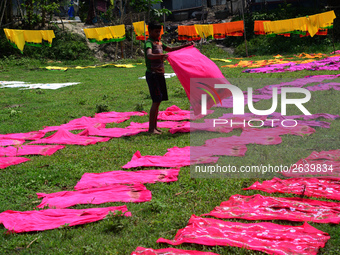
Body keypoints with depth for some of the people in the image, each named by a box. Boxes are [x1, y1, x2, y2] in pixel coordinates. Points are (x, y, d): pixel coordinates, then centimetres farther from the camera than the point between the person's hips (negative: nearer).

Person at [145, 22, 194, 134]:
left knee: (158, 101, 10)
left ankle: (154, 127, 15)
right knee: (156, 101, -13)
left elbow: (171, 49, 29)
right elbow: (149, 55, -31)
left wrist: (187, 45, 25)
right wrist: (160, 56, -50)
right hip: (152, 74, -9)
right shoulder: (149, 43, -11)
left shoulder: (159, 43, 17)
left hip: (159, 74, 9)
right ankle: (151, 128, -10)